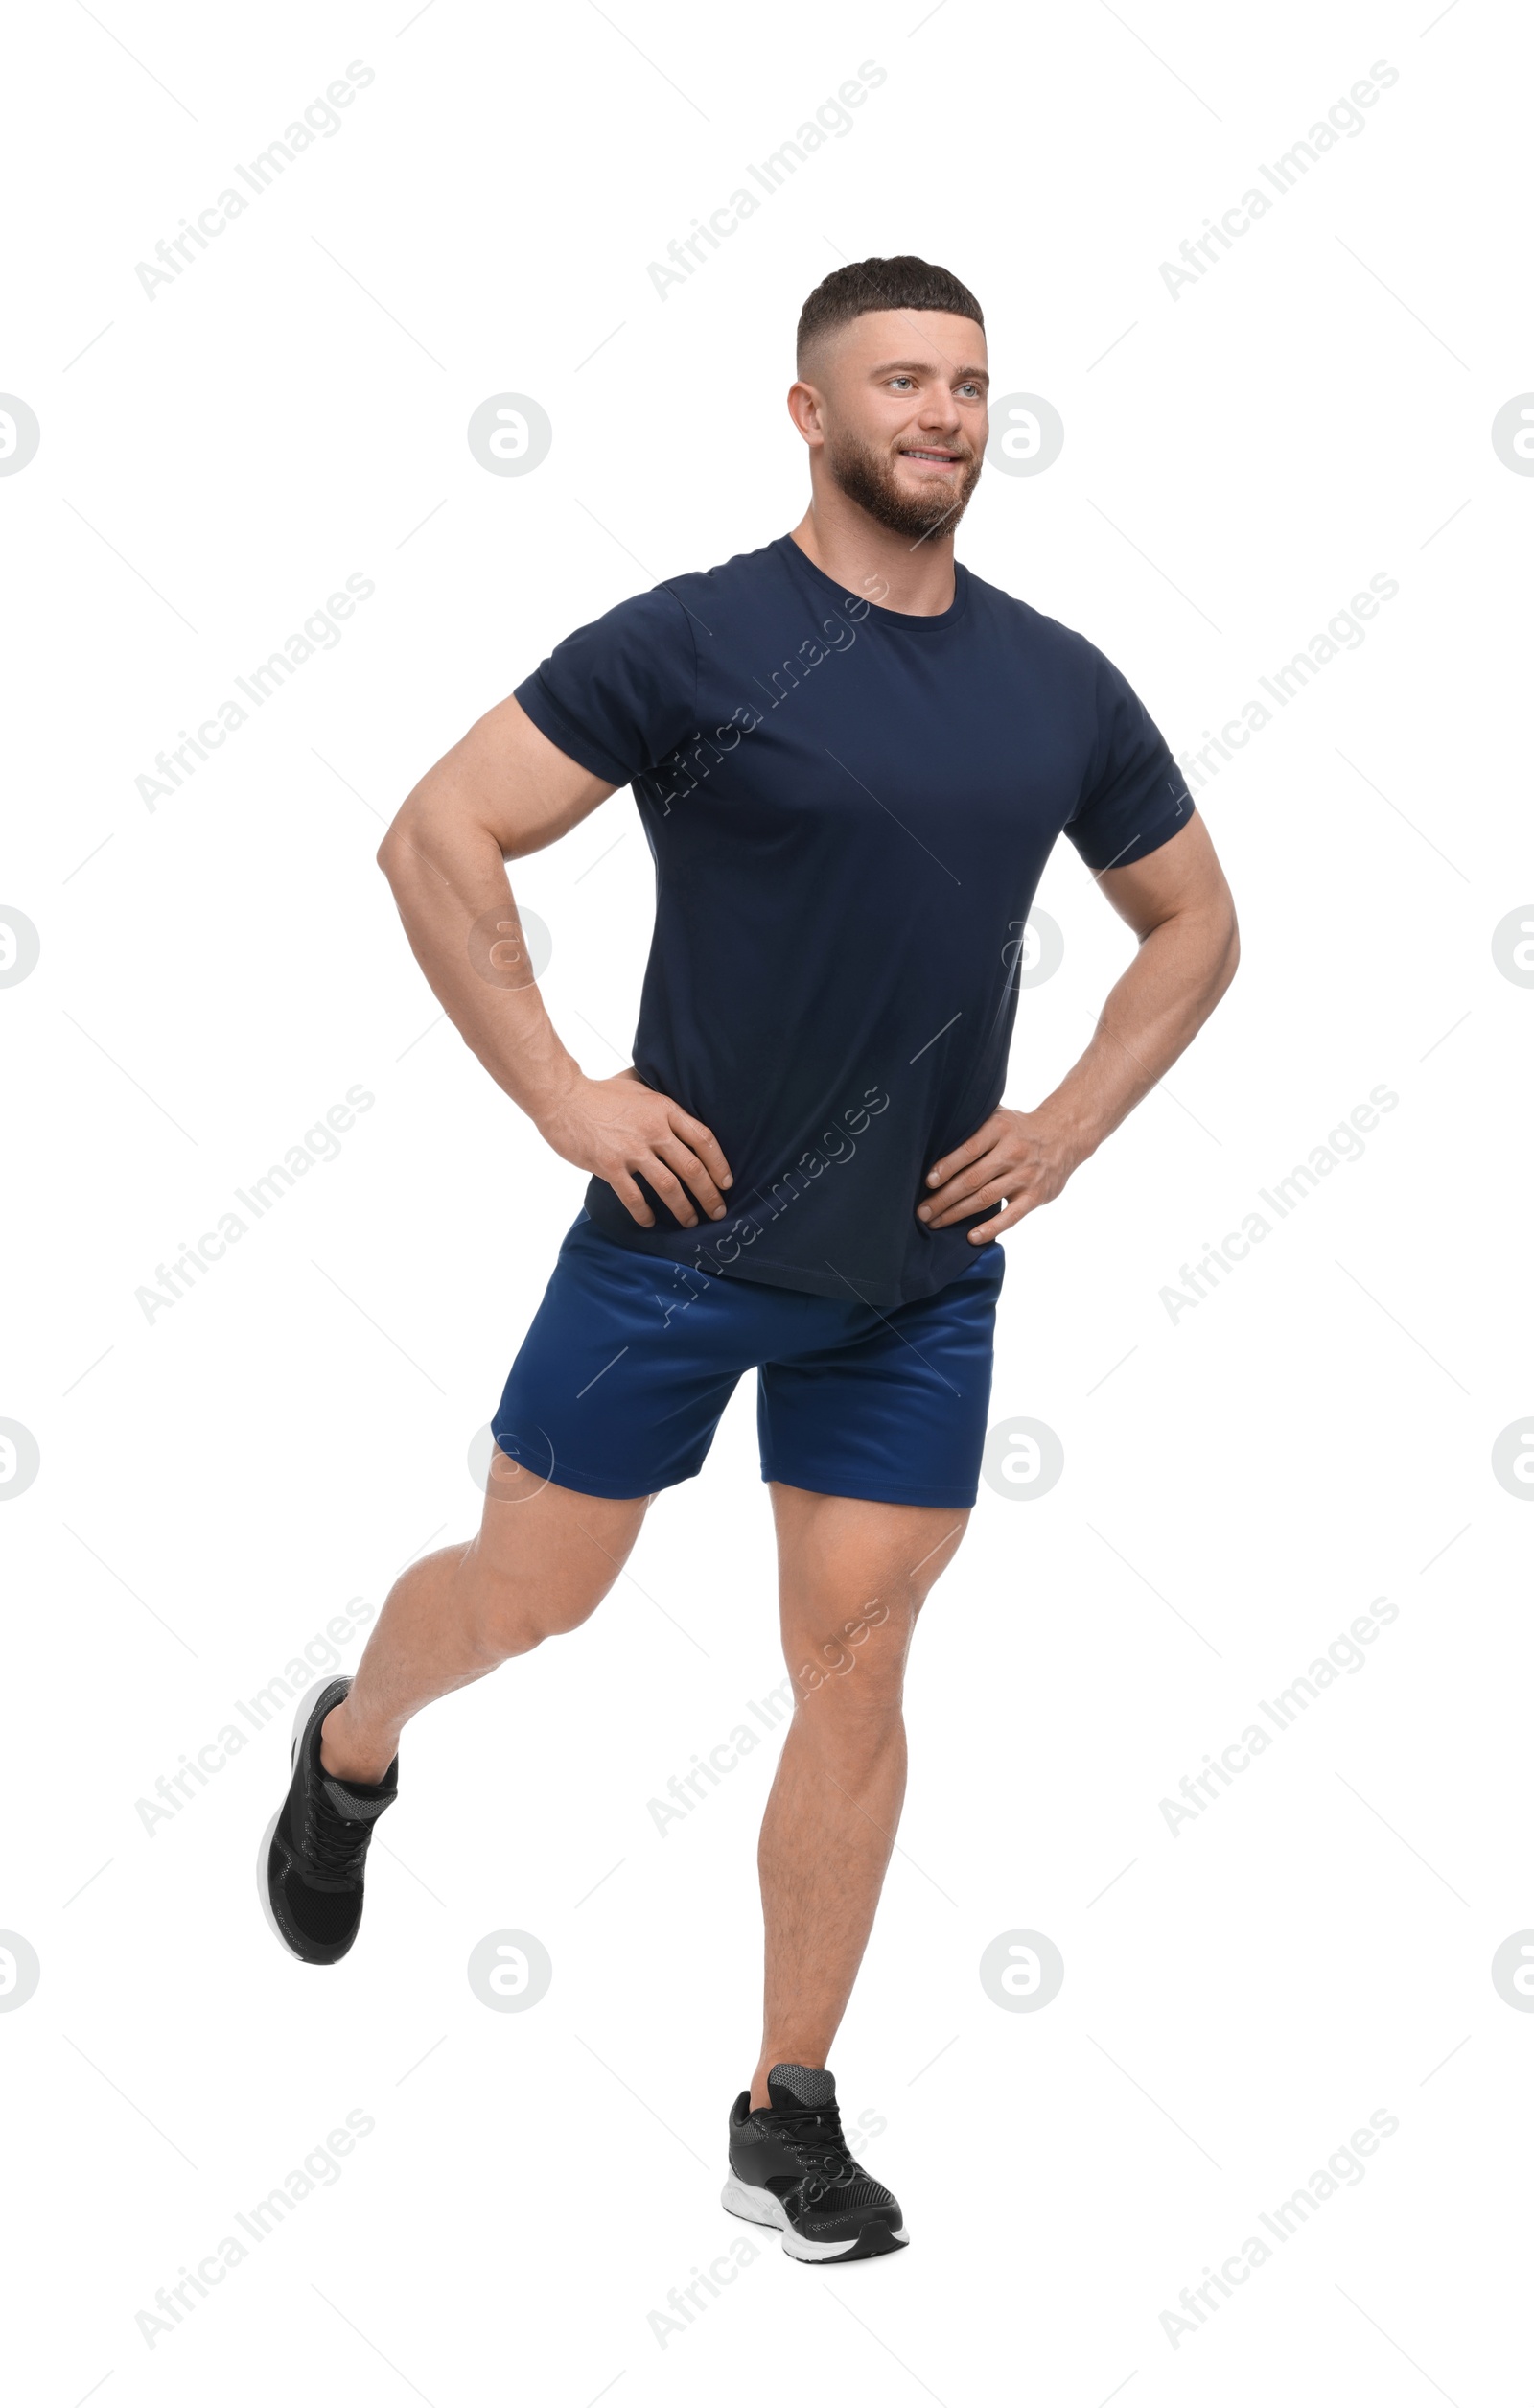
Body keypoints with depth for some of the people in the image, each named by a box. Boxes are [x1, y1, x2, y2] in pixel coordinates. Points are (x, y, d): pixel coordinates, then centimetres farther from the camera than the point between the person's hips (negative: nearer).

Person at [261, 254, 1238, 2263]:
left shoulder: (1060, 688, 4)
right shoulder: (698, 644, -10)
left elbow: (1194, 922, 17)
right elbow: (438, 840, -11)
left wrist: (1074, 1123, 4)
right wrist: (565, 1101, -13)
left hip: (921, 1277, 3)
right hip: (682, 1242, -3)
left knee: (856, 1673, 4)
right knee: (527, 1595, 9)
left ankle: (790, 2117, 15)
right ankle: (349, 1755, 44)